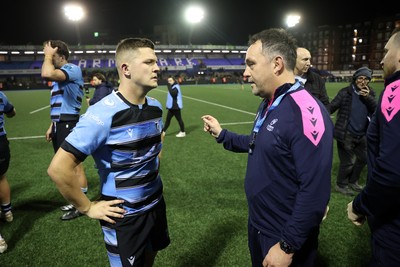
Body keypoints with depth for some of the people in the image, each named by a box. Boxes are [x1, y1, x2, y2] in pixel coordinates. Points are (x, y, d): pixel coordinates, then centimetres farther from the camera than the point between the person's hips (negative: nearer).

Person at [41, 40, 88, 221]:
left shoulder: (73, 69, -12)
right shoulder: (59, 74, 18)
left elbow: (46, 74, -31)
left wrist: (48, 56, -14)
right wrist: (52, 125, 20)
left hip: (69, 125, -10)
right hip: (60, 125, 10)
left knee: (75, 166, -1)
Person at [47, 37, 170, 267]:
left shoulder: (155, 107, -2)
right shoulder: (104, 114, -25)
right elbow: (58, 168, -24)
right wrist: (88, 208, -16)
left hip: (156, 203, 7)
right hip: (124, 215, -6)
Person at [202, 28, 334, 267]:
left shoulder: (306, 112, -27)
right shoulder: (269, 104, 5)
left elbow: (315, 192, -29)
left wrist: (287, 246, -22)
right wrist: (221, 134, 14)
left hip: (284, 238, -9)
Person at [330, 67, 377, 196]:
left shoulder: (370, 93, 6)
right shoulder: (345, 92, -10)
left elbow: (376, 110, -5)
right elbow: (332, 106, -16)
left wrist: (368, 97, -19)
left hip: (361, 134, 6)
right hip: (346, 134, -6)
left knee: (363, 158, 18)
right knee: (347, 161, 1)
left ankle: (353, 181, 39)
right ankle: (341, 184, 22)